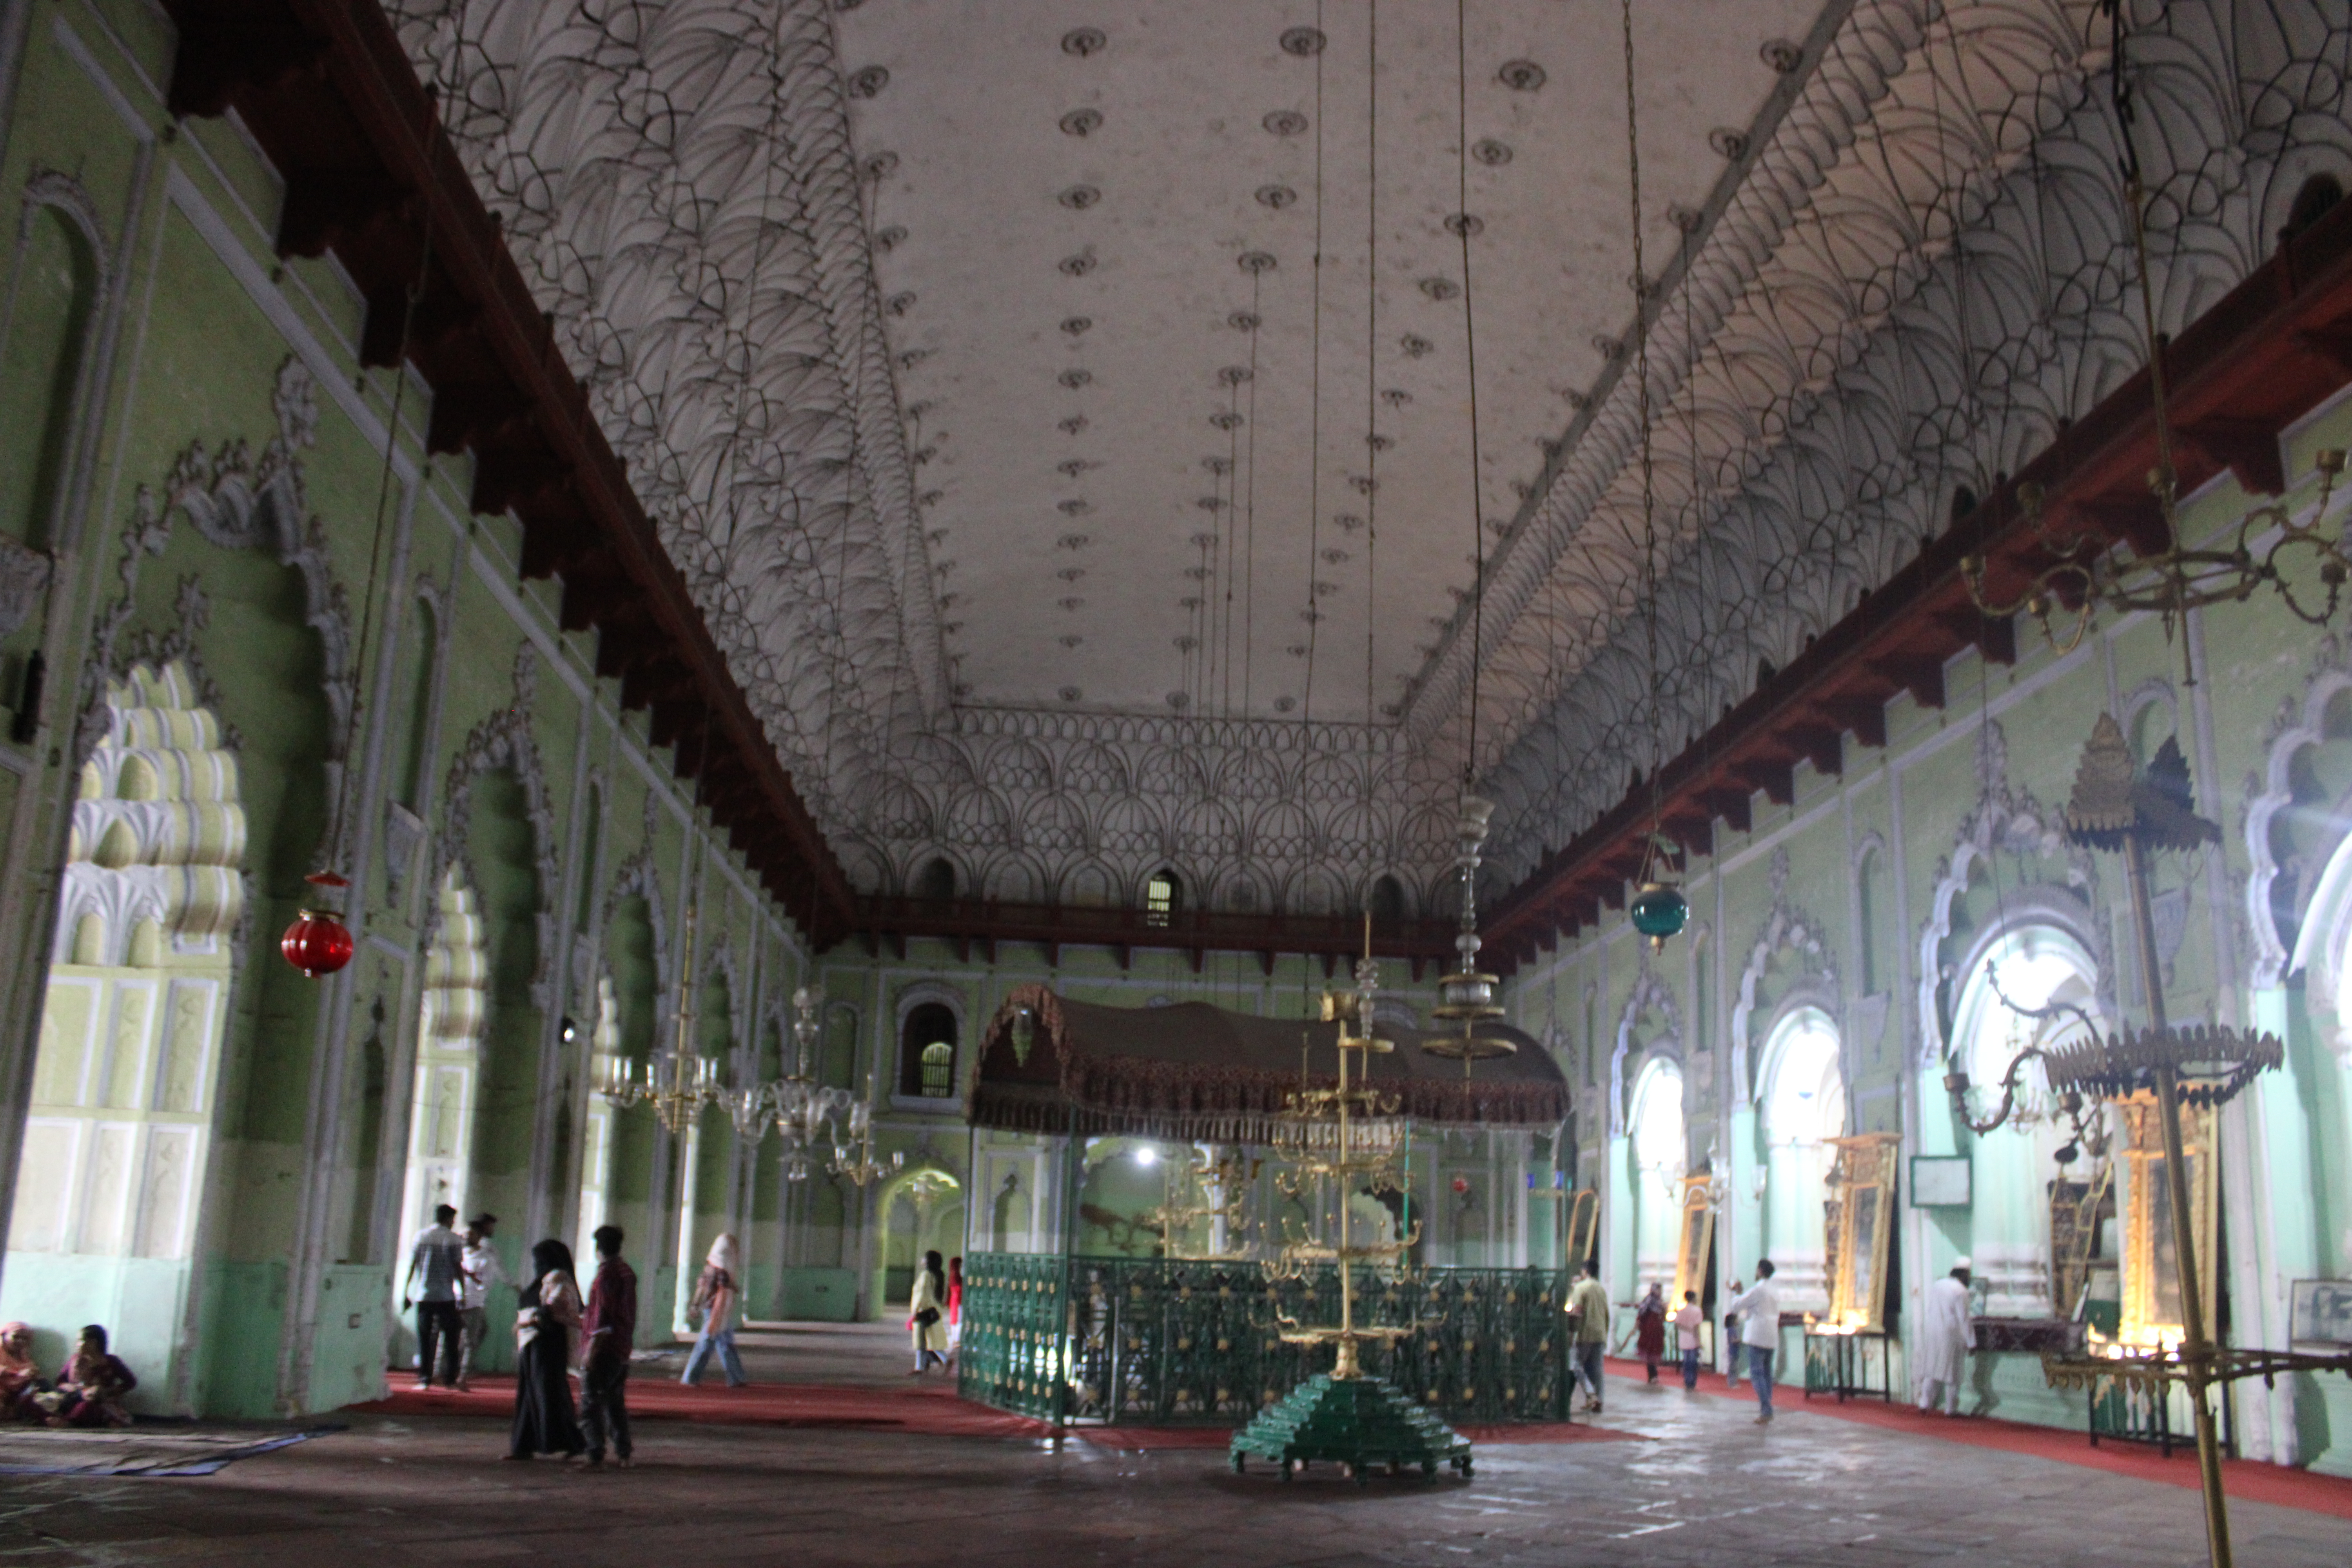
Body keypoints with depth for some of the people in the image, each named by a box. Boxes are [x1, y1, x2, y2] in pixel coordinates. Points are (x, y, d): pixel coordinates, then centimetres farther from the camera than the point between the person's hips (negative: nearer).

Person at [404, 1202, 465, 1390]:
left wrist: (406, 1291, 8)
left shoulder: (421, 1236, 4)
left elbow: (411, 1265, 3)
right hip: (446, 1296, -2)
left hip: (423, 1296, 2)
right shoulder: (453, 1239, -3)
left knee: (423, 1338, 6)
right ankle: (450, 1378, 4)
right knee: (450, 1338, 7)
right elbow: (458, 1268, -4)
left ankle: (424, 1378, 3)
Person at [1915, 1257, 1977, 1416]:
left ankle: (1925, 1402, 7)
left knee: (1931, 1369, 12)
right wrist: (1971, 1343, -8)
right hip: (1950, 1335, -6)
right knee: (1952, 1372, 5)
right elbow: (1964, 1319, -14)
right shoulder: (1961, 1291, -13)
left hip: (1930, 1332, 6)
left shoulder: (1935, 1286, 8)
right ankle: (1951, 1408, 10)